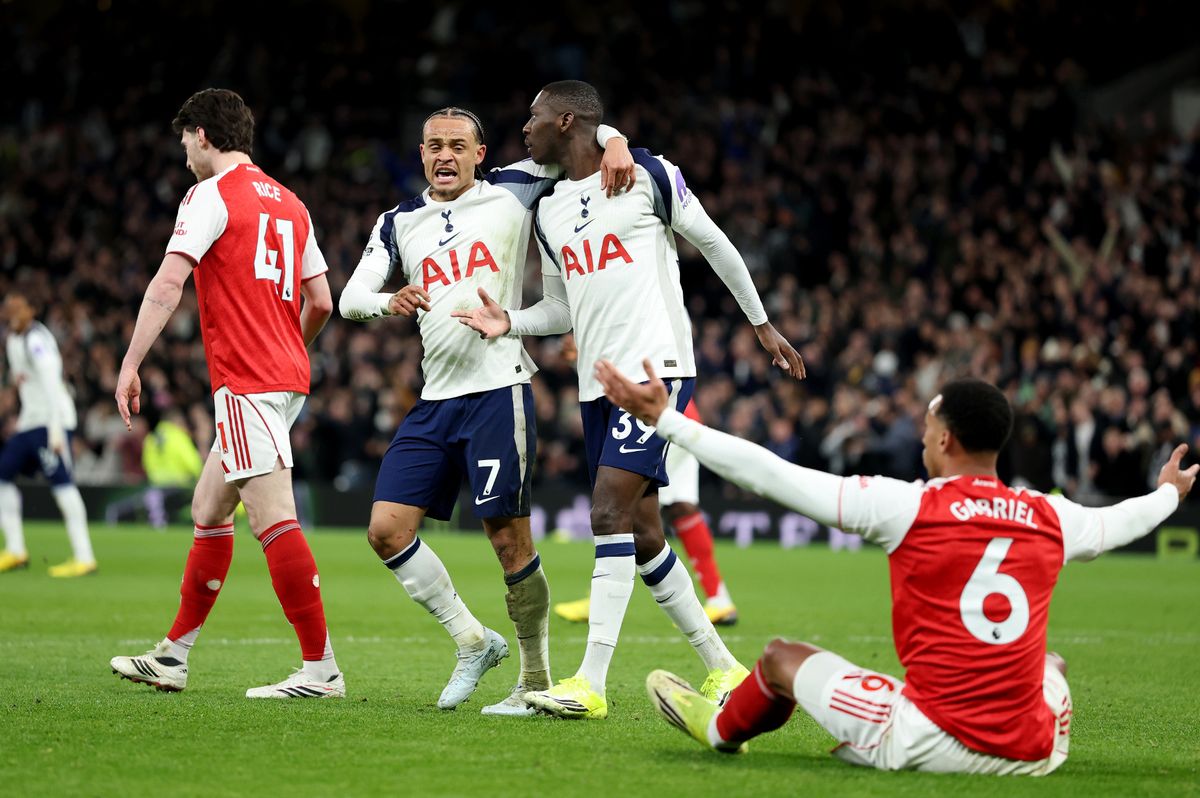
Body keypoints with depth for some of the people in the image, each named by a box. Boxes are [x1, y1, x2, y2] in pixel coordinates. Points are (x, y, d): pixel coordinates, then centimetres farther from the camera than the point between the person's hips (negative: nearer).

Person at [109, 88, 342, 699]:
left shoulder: (212, 194, -6)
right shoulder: (288, 202, 17)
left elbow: (167, 284, -16)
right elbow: (321, 301, 18)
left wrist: (131, 363, -15)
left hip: (245, 382, -9)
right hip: (286, 377, 9)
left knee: (273, 520, -12)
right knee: (209, 510, 17)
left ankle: (321, 667, -16)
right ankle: (174, 656, 23)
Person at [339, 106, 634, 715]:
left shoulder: (512, 191, 3)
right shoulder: (398, 223, 14)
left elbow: (580, 131, 7)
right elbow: (350, 298, 4)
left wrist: (613, 143, -16)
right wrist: (390, 301, -18)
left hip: (498, 387, -5)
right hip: (434, 401, 5)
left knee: (509, 540, -8)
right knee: (387, 529, -3)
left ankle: (537, 680, 5)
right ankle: (473, 640, 12)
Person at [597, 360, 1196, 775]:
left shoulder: (905, 505, -9)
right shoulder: (1050, 519, 2)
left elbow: (771, 475, -8)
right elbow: (1116, 521, 27)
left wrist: (663, 419, -1)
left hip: (933, 745, -4)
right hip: (1033, 756, 4)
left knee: (782, 657, 21)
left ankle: (720, 730, 49)